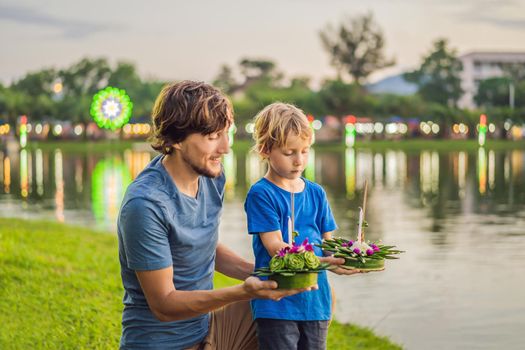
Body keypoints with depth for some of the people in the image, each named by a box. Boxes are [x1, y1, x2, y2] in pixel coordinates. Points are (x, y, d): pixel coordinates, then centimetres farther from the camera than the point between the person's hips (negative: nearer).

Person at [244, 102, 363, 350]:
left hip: (316, 301, 5)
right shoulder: (261, 194, -7)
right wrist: (322, 261, -28)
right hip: (277, 304, -5)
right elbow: (275, 247, -15)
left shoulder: (316, 193, 10)